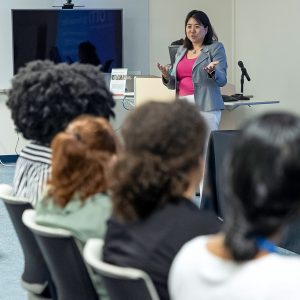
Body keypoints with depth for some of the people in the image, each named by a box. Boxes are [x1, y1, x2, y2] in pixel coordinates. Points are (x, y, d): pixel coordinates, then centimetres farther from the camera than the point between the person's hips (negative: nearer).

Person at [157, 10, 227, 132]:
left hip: (205, 107, -4)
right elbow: (174, 84, 21)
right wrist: (167, 77, -1)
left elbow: (222, 80, -3)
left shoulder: (216, 48, 4)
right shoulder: (181, 50, 19)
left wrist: (212, 72, -23)